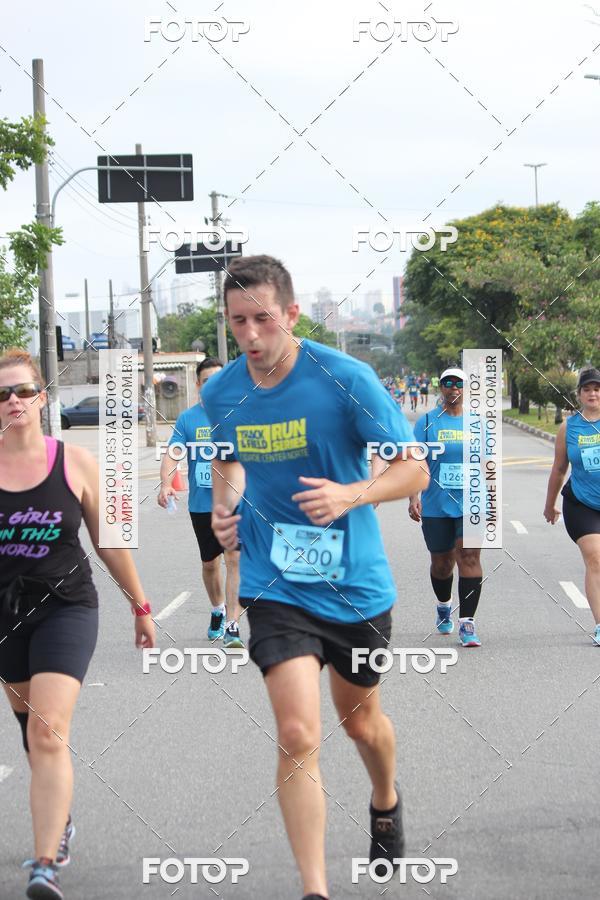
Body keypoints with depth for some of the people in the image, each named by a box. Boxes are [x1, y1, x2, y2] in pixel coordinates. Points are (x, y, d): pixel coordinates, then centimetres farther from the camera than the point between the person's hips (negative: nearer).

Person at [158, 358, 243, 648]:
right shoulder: (187, 419, 2)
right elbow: (171, 455, -6)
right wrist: (166, 484, -23)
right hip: (201, 504, 2)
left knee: (235, 559, -15)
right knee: (209, 563, 15)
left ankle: (232, 626, -16)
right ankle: (218, 610, 41)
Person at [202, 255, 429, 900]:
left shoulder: (345, 378, -15)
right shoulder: (220, 392, -3)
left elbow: (413, 469, -11)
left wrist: (350, 495, -28)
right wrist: (224, 506, -3)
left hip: (355, 583, -1)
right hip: (275, 586, 1)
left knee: (360, 719, 21)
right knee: (297, 737, -15)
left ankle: (385, 804, 54)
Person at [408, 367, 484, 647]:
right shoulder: (427, 422, 2)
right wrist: (414, 496, -16)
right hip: (436, 505, 0)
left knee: (469, 558, -14)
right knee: (441, 563, 11)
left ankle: (466, 623, -14)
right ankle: (444, 607, 40)